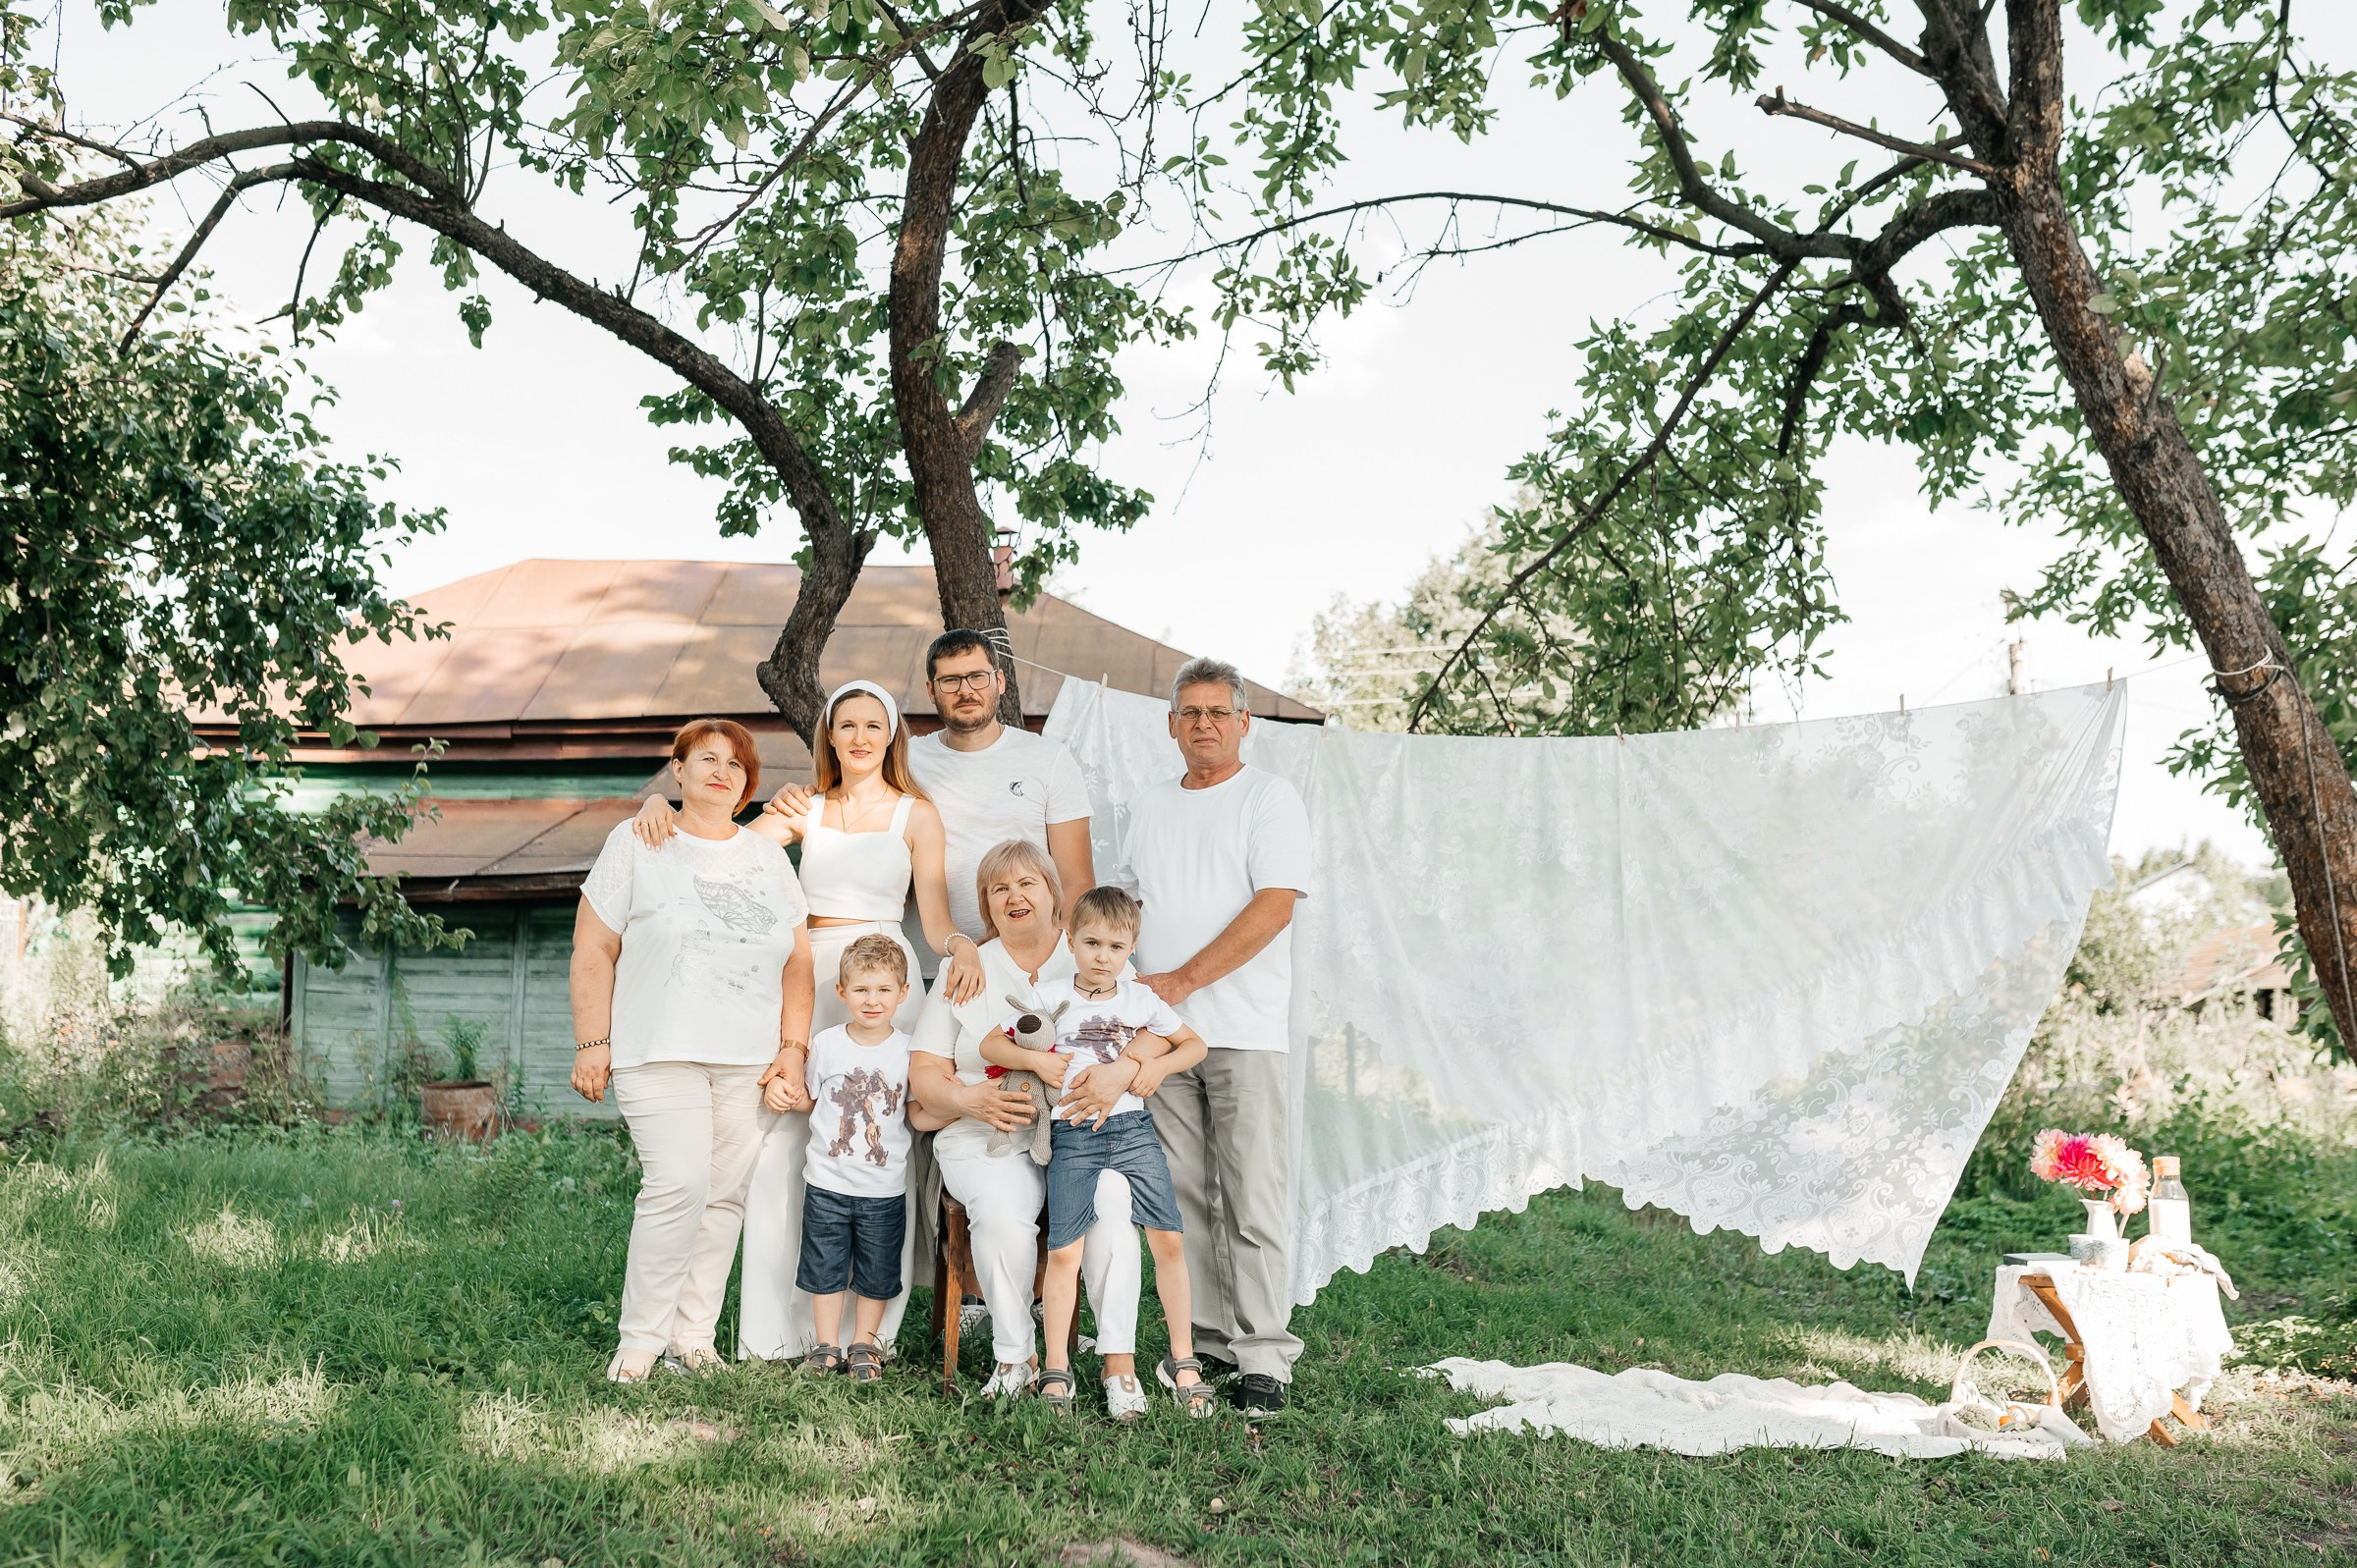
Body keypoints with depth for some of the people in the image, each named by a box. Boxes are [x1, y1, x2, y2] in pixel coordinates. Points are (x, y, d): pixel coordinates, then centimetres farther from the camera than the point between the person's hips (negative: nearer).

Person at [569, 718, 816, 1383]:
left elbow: (797, 961, 15)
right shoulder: (636, 844, 5)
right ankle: (639, 1341, -4)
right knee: (678, 1185, -16)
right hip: (659, 1053, -4)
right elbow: (594, 950, 2)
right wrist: (592, 1044, -5)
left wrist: (794, 1048, 6)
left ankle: (693, 1335, 12)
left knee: (726, 1194, 1)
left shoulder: (768, 858, 16)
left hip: (747, 1061, 4)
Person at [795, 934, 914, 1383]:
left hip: (885, 1189, 0)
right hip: (827, 1182, 0)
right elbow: (810, 1099, 9)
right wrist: (780, 1091, -4)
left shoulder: (907, 1050, -3)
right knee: (825, 1266, 9)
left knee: (876, 1274, 10)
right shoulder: (826, 1044, -2)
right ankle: (827, 1346, 23)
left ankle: (864, 1344, 27)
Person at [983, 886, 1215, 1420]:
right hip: (1073, 1136, -1)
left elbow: (1195, 1045, 19)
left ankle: (1182, 1360, 9)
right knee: (1063, 1250, -8)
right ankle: (1055, 1372, 3)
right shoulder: (1051, 997, 5)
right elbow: (990, 1044, 8)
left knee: (1168, 1239, -4)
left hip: (1134, 1130, 2)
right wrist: (1036, 1060, -9)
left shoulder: (1140, 999, 9)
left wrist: (1156, 1067, 1)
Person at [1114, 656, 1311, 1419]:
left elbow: (1274, 905, -11)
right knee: (1183, 1197, 7)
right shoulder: (1147, 809, 18)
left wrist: (1183, 979, -15)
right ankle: (1206, 1341, 15)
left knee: (1253, 1199, -7)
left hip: (1242, 1031, -5)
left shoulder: (1269, 798, 0)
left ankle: (1262, 1355, -1)